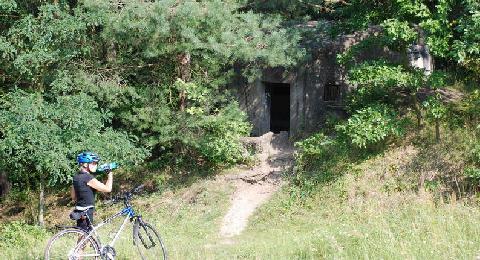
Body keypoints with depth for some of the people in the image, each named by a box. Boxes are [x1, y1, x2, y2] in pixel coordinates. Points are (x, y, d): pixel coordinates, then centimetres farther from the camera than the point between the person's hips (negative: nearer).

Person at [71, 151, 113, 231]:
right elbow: (107, 188, -20)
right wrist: (110, 175, -7)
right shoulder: (88, 178, -19)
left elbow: (73, 196, 17)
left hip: (79, 211, 9)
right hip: (86, 212, -9)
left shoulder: (76, 177, 9)